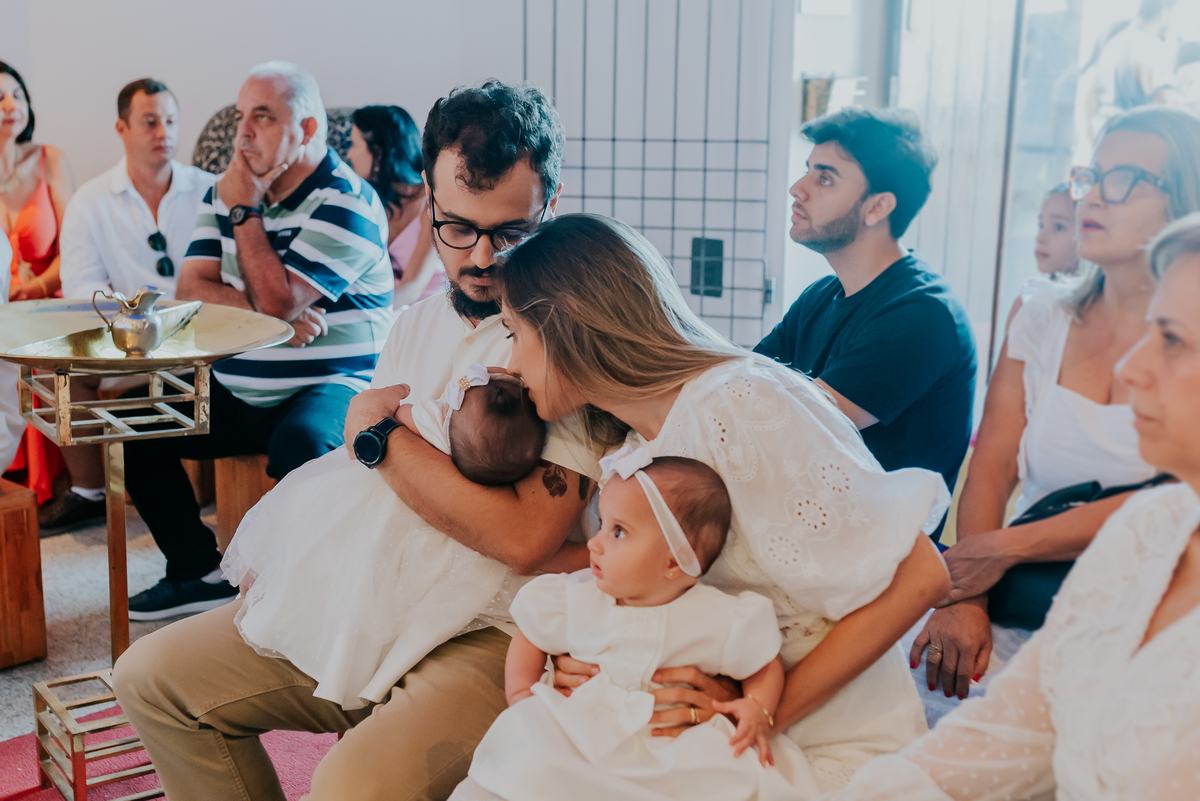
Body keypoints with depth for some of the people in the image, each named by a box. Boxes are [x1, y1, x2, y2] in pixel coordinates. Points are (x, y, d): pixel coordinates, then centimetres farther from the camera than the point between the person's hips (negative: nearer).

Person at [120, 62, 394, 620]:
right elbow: (190, 289, 1)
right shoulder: (228, 191, 10)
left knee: (298, 444, -36)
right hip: (235, 393, 7)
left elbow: (275, 302, -21)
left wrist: (245, 211, -13)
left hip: (330, 386, -7)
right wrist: (267, 314, -17)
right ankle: (200, 572, 7)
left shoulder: (347, 202, -13)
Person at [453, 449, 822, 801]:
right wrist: (522, 699, 5)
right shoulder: (577, 600, 0)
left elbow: (766, 665, 6)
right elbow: (529, 637, 16)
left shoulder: (719, 621, -8)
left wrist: (758, 709, -12)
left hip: (678, 756, -1)